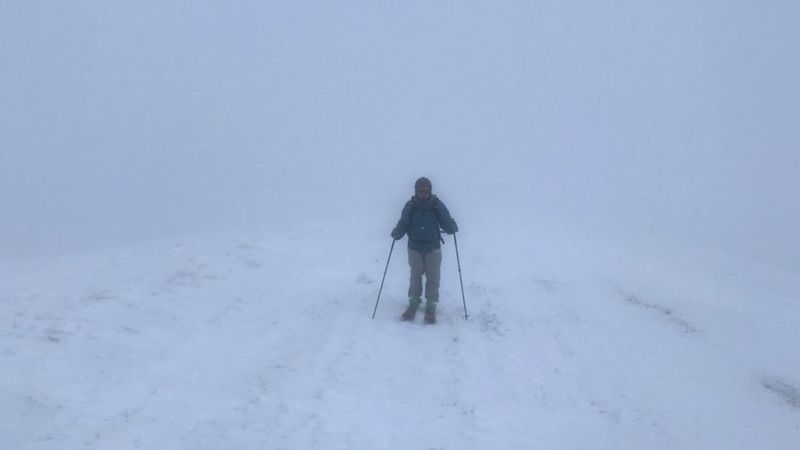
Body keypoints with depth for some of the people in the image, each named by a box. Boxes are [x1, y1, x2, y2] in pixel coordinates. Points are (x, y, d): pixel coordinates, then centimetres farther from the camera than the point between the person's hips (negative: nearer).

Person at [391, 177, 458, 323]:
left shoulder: (437, 205, -7)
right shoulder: (410, 206, -5)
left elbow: (446, 221, -7)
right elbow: (403, 224, -4)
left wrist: (452, 227, -28)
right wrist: (396, 233, -22)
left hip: (433, 248, -1)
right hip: (414, 247, 1)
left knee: (433, 277, -1)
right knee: (415, 275, 8)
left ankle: (431, 307, 8)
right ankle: (413, 302, 25)